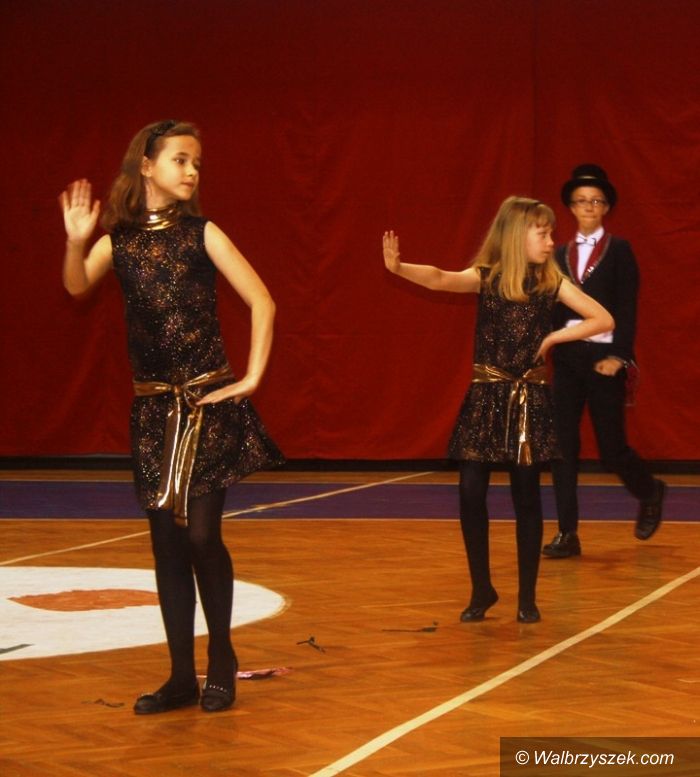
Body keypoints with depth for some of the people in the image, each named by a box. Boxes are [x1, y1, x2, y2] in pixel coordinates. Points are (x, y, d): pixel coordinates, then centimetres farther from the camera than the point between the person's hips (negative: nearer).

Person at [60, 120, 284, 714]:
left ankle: (222, 659, 14)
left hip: (209, 404, -3)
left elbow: (262, 302, -5)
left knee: (201, 534, -7)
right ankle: (183, 676, 13)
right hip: (153, 409, 3)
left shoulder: (201, 234, -3)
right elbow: (77, 287, -13)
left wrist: (252, 378, -9)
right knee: (166, 542, 5)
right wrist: (76, 242, -30)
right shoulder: (119, 240, 4)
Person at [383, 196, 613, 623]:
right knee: (471, 493, -3)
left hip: (530, 399, 0)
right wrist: (399, 267, -42)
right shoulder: (486, 277, -3)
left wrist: (554, 338, -5)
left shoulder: (551, 282, 0)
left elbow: (604, 319, -1)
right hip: (486, 397, 0)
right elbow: (441, 280, -23)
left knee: (527, 496, 3)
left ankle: (527, 595, 13)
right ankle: (482, 589, 13)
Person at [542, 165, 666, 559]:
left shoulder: (620, 250, 0)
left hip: (603, 357, -4)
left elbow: (627, 308, -6)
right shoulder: (561, 254, 11)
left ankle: (650, 492, 30)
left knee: (611, 446, -1)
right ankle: (568, 534, 2)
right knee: (562, 445, -2)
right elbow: (554, 308, 10)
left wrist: (619, 356, -15)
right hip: (566, 357, 4)